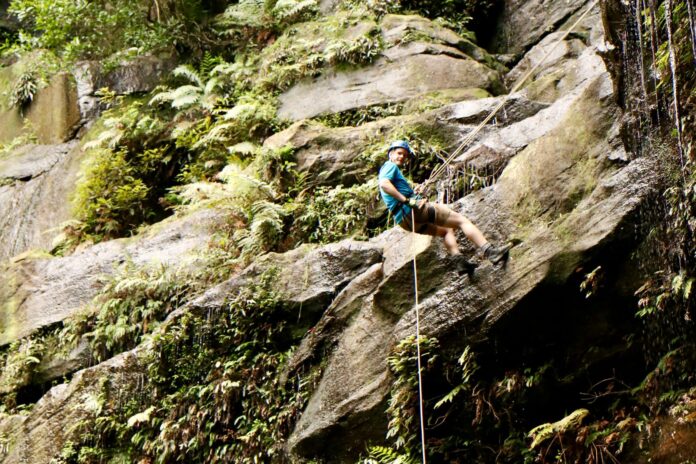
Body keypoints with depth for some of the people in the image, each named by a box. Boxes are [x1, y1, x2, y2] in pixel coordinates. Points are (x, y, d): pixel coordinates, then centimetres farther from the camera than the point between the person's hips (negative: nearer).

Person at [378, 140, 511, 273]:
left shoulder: (386, 169, 28)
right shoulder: (390, 166, 0)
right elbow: (384, 184, -22)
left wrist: (413, 193, 11)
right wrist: (407, 200, -24)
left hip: (403, 221, 10)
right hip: (413, 211, -10)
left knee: (447, 230, 25)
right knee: (461, 220, -5)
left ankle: (458, 260, 4)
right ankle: (490, 251, -16)